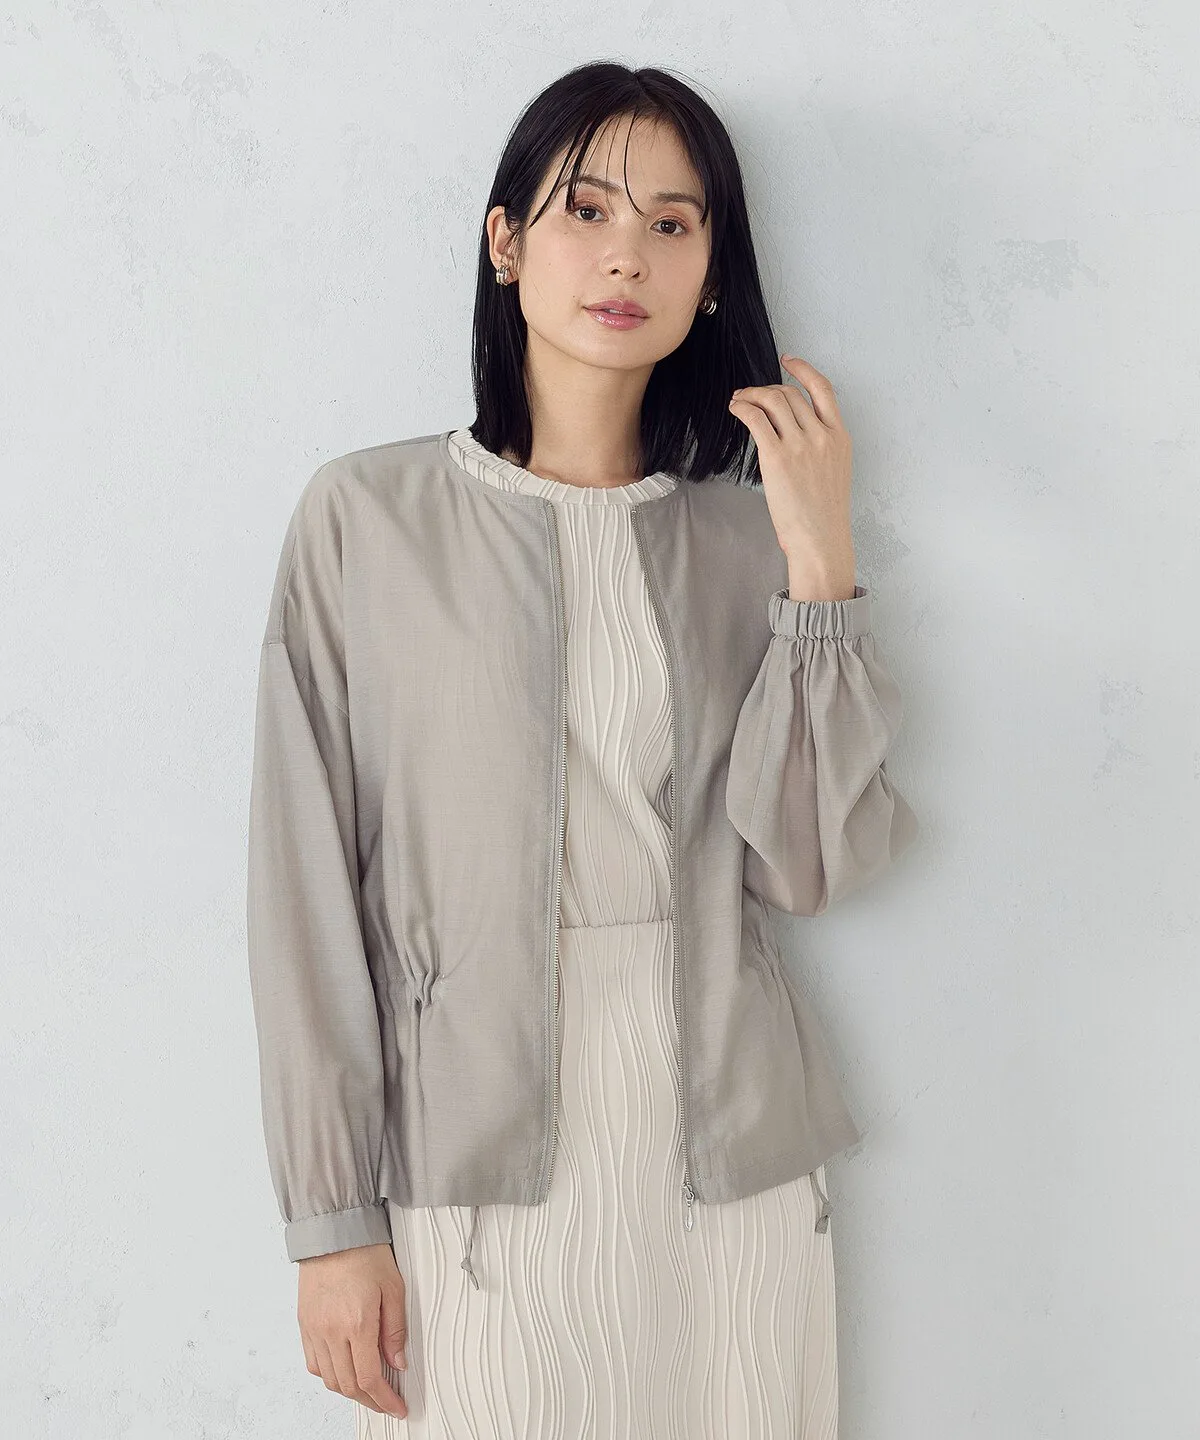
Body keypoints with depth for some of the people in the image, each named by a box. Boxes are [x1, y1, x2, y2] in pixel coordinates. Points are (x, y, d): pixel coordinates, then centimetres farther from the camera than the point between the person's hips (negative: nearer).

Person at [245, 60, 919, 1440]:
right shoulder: (367, 517, -4)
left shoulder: (744, 530, 3)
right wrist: (331, 1219, -4)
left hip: (731, 1163, 2)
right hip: (471, 1174, -2)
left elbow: (808, 866, -5)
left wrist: (821, 563, -11)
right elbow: (310, 885, -4)